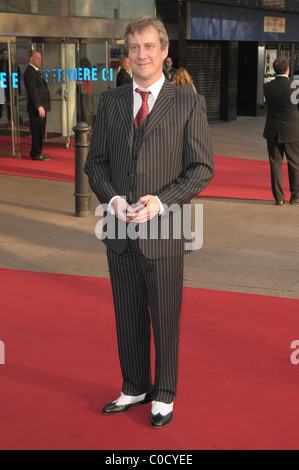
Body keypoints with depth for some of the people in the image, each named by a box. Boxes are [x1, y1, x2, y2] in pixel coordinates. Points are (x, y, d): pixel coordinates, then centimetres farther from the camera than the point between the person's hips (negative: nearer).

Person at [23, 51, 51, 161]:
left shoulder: (36, 71, 20)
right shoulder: (30, 72, -13)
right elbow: (32, 91, -20)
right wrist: (39, 107, -23)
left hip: (41, 107, 10)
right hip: (36, 108, -10)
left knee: (40, 132, 13)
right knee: (37, 131, -6)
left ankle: (37, 153, 20)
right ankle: (36, 154, 0)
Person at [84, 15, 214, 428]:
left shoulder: (189, 104, -3)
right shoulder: (110, 102, 7)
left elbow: (202, 169, -5)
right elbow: (96, 161, 9)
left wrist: (161, 201, -18)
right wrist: (111, 198, -10)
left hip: (163, 231, -3)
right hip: (119, 230, 4)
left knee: (165, 318, 8)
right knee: (128, 316, 15)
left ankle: (164, 395, 27)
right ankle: (135, 389, 33)